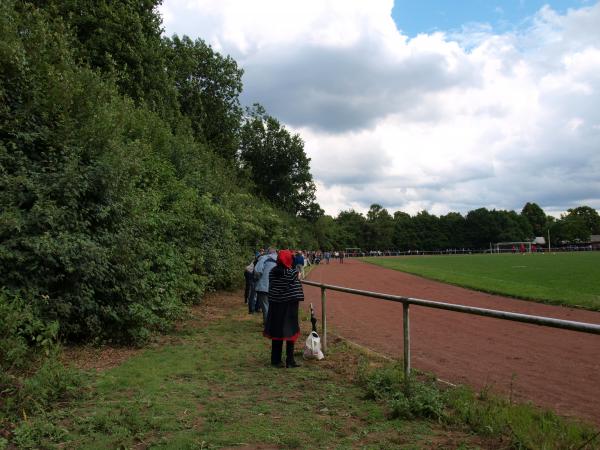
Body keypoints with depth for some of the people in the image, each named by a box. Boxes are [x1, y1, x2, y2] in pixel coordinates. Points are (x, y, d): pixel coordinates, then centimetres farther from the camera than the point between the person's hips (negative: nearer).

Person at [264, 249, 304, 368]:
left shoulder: (272, 272, 0)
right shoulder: (292, 273, -14)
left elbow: (271, 289, 6)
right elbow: (296, 291, -12)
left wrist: (272, 302, 14)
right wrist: (296, 301, -1)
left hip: (275, 305, 5)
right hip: (289, 305, -5)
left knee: (276, 331, 12)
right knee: (291, 331, 5)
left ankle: (276, 360, 18)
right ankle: (290, 361, 9)